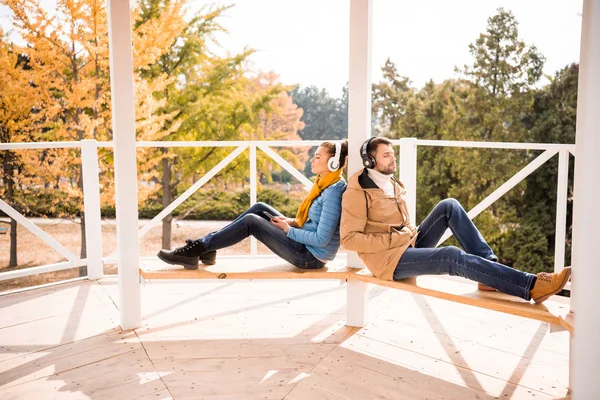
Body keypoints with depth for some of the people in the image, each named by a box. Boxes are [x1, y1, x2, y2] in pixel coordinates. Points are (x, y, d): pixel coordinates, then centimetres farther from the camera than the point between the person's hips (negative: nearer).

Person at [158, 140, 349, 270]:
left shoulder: (334, 192, -22)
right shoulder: (325, 184, 8)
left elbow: (322, 239, -26)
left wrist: (288, 229, -14)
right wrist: (293, 222, 3)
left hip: (311, 256, -9)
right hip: (306, 245, 9)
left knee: (251, 221, -13)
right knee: (260, 209, 6)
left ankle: (195, 251, -5)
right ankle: (207, 246, 7)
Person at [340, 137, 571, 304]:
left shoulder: (392, 184, 15)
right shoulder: (357, 193, -11)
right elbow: (349, 239, -18)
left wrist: (411, 233, 2)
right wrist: (394, 240, -19)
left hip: (410, 245, 8)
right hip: (390, 259, -8)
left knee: (448, 206, -10)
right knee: (453, 256, -29)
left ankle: (490, 267, -15)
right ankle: (531, 286, -29)